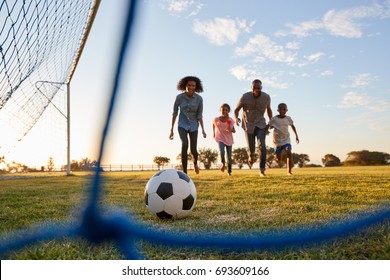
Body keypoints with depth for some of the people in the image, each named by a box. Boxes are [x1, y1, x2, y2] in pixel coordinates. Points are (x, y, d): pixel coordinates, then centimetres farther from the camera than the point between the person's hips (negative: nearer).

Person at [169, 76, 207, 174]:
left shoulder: (199, 99, -11)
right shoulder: (179, 97, -12)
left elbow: (200, 115, -5)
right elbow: (174, 113, -3)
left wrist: (203, 129, -14)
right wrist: (171, 130, -2)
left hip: (193, 126, 1)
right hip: (182, 125, -1)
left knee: (193, 150, -5)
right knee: (185, 144, -29)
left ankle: (195, 162, 36)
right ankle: (185, 173, -23)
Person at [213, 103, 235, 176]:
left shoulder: (230, 120, -10)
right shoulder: (216, 119, -10)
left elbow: (234, 131, -5)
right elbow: (214, 125, 12)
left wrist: (230, 129, -26)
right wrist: (213, 133, 12)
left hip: (229, 139, 1)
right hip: (220, 139, -1)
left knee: (229, 156, 5)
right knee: (221, 152, -25)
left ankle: (229, 171, 24)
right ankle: (223, 164, 3)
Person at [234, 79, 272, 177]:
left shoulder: (266, 97, -9)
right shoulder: (245, 97, -16)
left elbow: (268, 109, 11)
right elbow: (236, 110, -7)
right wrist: (236, 118, -28)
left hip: (260, 124, 1)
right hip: (248, 125, -1)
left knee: (262, 145, -19)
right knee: (251, 147, 6)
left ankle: (262, 170, -14)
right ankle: (251, 155, 45)